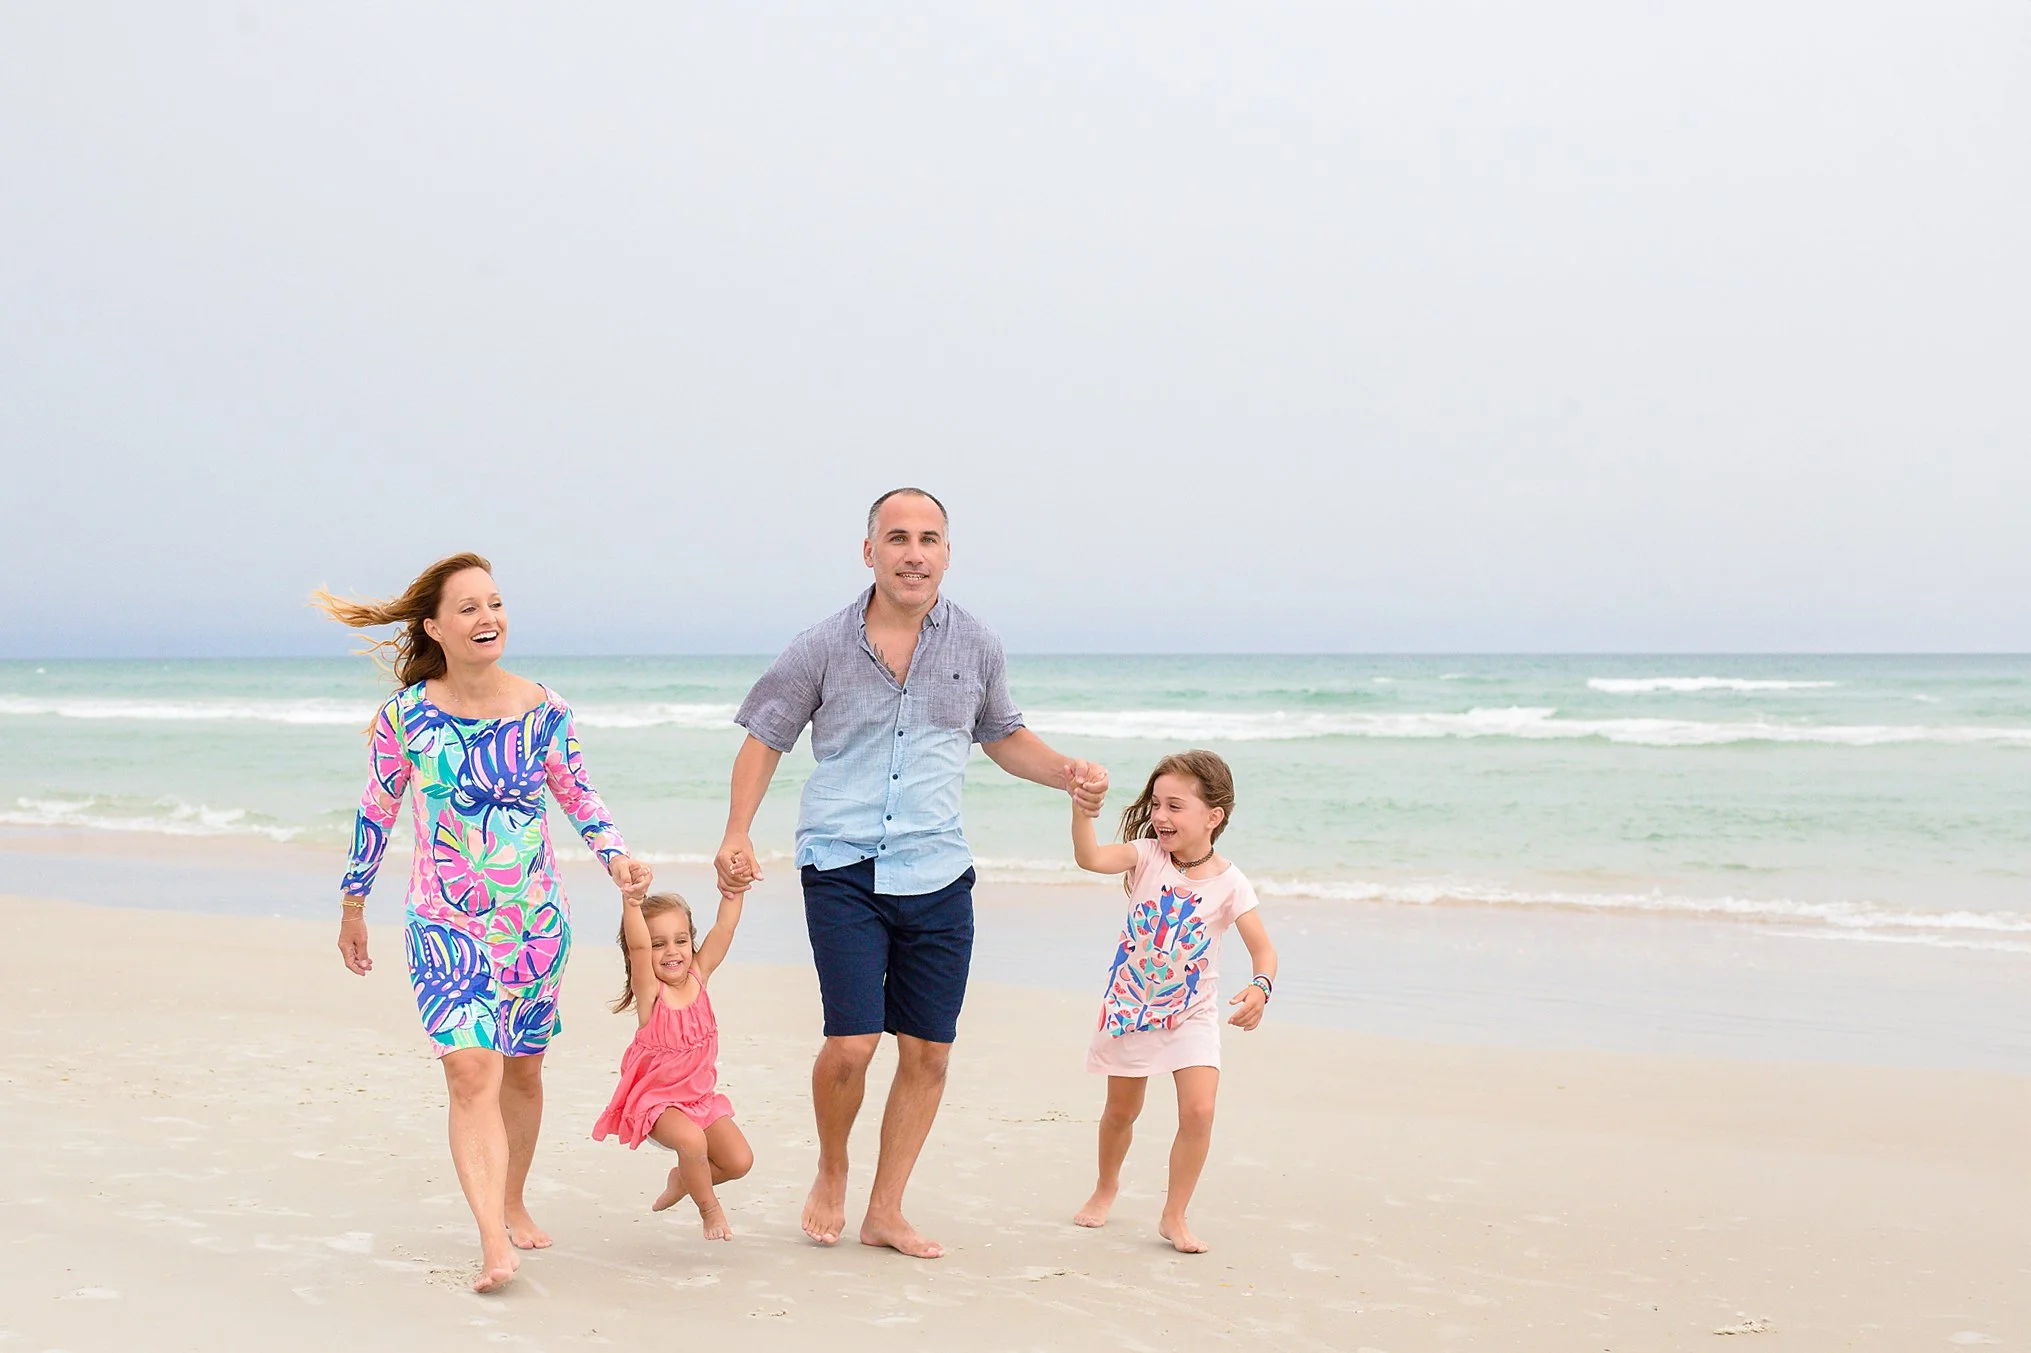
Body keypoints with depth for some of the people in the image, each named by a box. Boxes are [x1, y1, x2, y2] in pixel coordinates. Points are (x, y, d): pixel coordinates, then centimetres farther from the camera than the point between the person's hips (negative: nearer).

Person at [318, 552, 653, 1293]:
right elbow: (376, 812, 4)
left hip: (535, 921, 2)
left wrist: (617, 857, -13)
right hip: (445, 925, -2)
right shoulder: (405, 718, -9)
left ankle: (512, 1204, 38)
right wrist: (352, 908, 12)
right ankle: (494, 1244, -23)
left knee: (521, 1070, 15)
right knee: (471, 1072, -17)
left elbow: (581, 797, 5)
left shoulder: (543, 711, -7)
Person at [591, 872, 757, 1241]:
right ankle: (708, 1208, -4)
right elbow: (637, 947, -37)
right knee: (692, 1141, -32)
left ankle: (681, 1180, 26)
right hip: (655, 1099, -5)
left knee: (739, 1161, -4)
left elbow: (724, 929, -11)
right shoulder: (649, 990, -20)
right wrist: (632, 905, -51)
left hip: (700, 1095, 5)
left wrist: (733, 893, -23)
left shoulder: (698, 975, -6)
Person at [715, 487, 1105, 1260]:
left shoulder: (975, 647, 5)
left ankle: (885, 1212, 20)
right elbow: (766, 738, 7)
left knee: (928, 1052, 5)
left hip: (938, 876, 3)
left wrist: (1067, 772, 1)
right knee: (852, 1043, -13)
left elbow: (1003, 737, 20)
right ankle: (831, 1174, 16)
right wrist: (738, 833, -6)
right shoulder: (823, 648, -1)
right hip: (843, 870, -3)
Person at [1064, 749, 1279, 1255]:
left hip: (1191, 1015, -1)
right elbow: (1090, 858, -29)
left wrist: (1260, 987, -38)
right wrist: (1083, 812, -46)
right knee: (1121, 1110, 16)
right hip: (1129, 1005, 1)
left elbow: (1262, 947, -17)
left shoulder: (1229, 883, -14)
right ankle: (1106, 1186, 44)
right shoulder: (1148, 855, -11)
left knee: (1199, 1110, -16)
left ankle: (1174, 1216, -1)